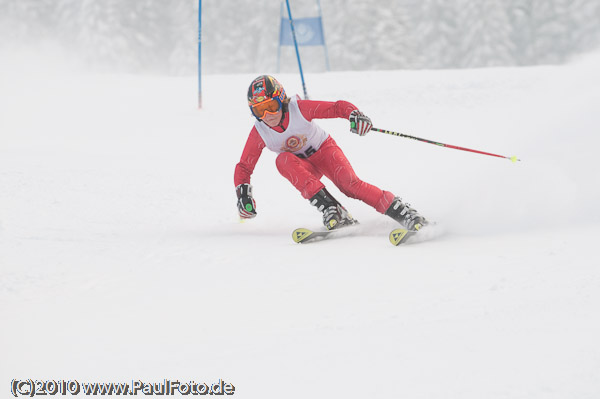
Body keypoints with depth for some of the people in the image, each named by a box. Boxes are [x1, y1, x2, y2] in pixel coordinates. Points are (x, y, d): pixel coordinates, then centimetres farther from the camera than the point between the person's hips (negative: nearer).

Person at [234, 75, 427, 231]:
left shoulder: (299, 109, -24)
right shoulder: (259, 133, -17)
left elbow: (337, 107, -22)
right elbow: (244, 167, -7)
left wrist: (354, 114, -43)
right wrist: (243, 194, -23)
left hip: (324, 150, -2)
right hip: (303, 167, 2)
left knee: (349, 183, -29)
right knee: (283, 160, -32)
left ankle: (402, 212, -24)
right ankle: (330, 208, -37)